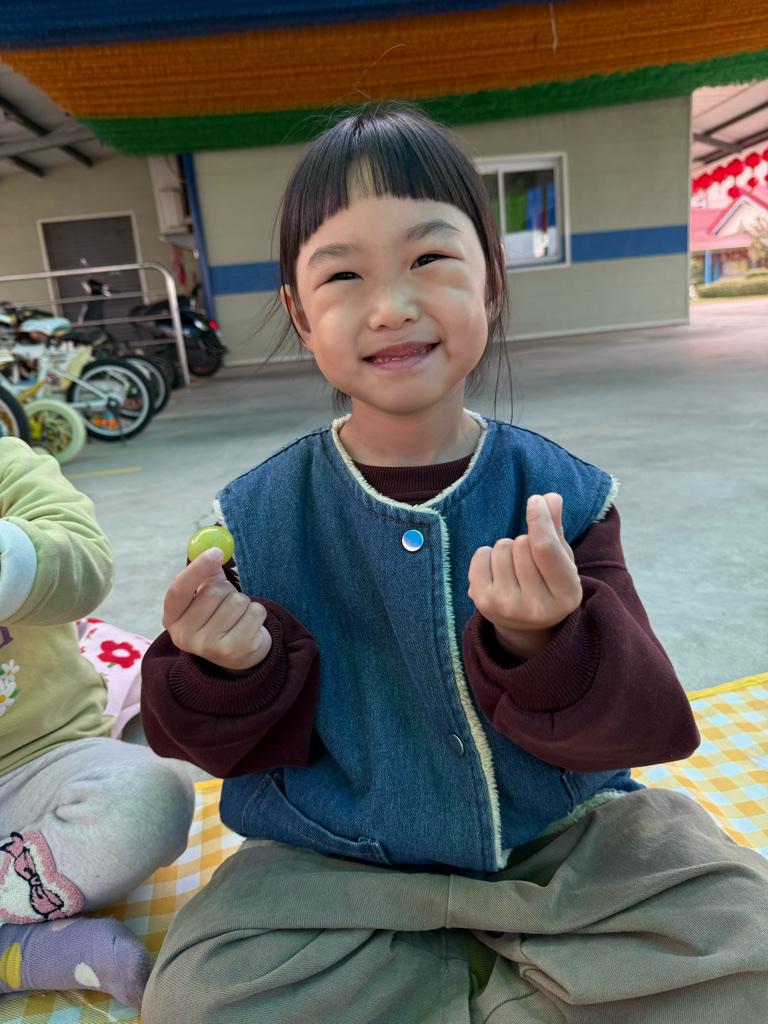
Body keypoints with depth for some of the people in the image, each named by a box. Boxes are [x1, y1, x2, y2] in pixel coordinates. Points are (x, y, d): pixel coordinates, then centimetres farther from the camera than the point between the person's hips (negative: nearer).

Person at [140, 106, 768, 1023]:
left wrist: (543, 643, -34)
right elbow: (246, 741, -3)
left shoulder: (559, 495, -12)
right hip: (341, 862, 1)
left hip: (555, 835, 1)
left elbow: (642, 723, -13)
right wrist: (233, 671, -26)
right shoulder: (261, 515, -11)